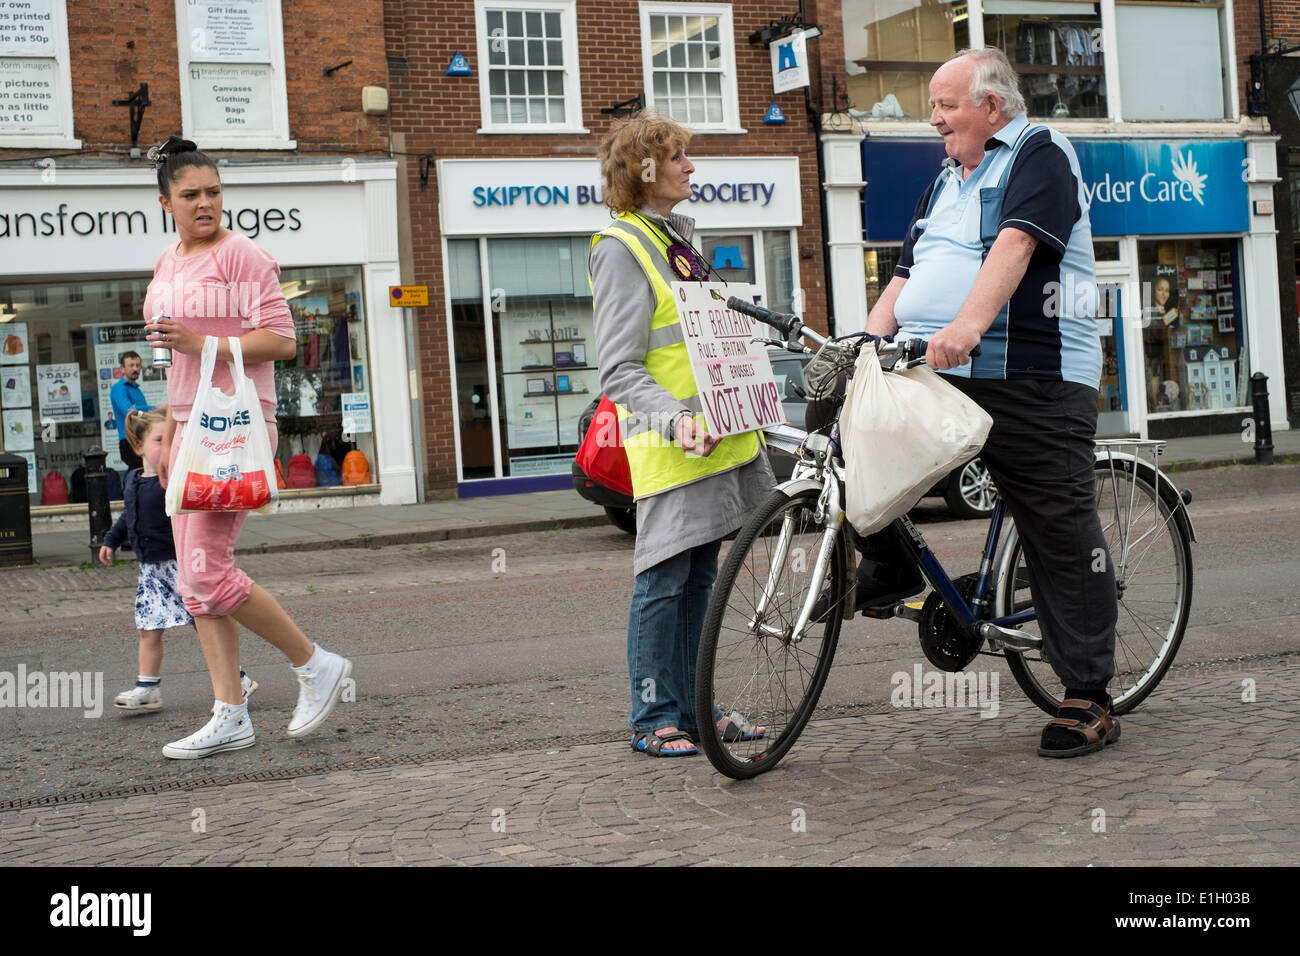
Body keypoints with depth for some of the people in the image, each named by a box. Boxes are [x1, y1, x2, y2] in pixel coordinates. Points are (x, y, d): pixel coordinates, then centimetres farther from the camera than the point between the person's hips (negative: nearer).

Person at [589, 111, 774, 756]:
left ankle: (691, 708, 19)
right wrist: (677, 420, -29)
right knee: (665, 580, -4)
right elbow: (619, 370, -16)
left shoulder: (679, 234, 18)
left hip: (719, 431, 9)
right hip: (669, 445, -9)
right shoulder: (620, 249, -11)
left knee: (699, 576, 12)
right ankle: (655, 718, 5)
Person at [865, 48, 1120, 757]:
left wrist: (968, 326, -33)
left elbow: (1015, 244, -18)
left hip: (1033, 383, -7)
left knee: (1061, 537, -4)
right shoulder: (944, 185, 25)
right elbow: (905, 278, 23)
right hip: (931, 376, 7)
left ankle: (1088, 699, 4)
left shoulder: (1040, 154, 0)